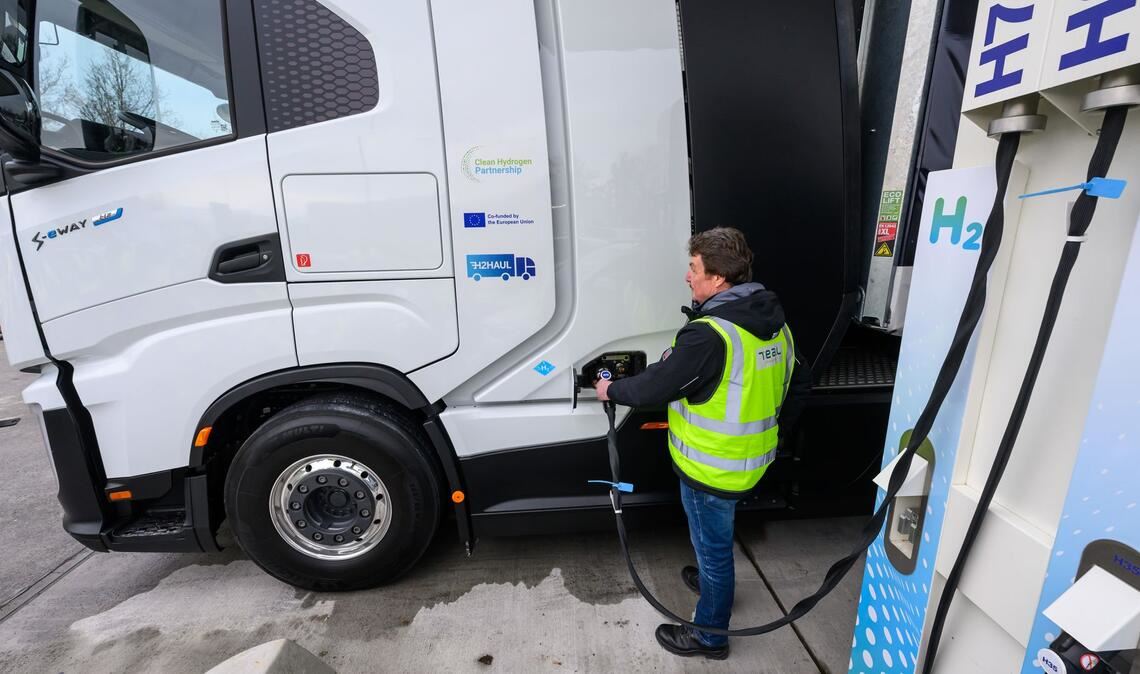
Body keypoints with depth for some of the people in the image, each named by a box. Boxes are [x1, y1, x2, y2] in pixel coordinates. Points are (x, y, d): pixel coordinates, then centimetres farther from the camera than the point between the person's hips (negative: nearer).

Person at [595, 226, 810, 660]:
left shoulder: (709, 334, -30)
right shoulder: (773, 323, 0)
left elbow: (656, 386, -22)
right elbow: (799, 384, 10)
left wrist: (612, 390, -4)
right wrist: (771, 431, 20)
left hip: (712, 469, -8)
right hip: (750, 461, 9)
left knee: (712, 546, 13)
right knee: (715, 538, 32)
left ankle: (710, 636, 37)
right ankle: (712, 582, 58)